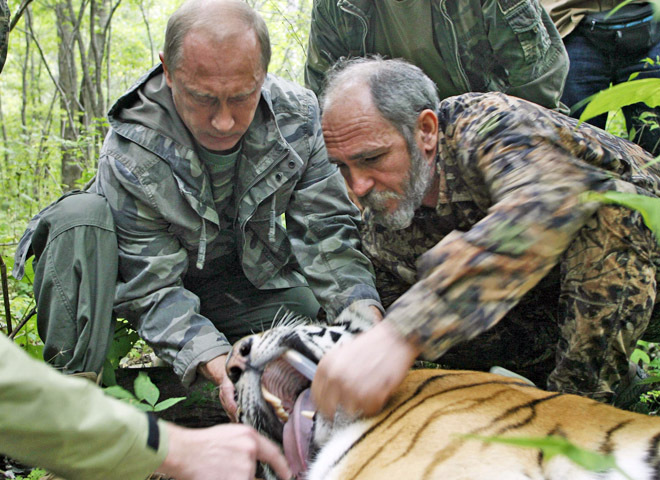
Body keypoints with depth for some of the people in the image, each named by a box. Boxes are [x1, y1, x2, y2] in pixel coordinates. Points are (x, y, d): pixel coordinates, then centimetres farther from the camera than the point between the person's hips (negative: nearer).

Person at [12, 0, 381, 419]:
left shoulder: (298, 115, -20)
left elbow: (328, 231, -19)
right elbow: (152, 288, -29)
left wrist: (366, 315, -37)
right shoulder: (130, 154, -30)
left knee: (316, 311, -22)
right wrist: (217, 364, -46)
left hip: (243, 282, 3)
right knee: (80, 214, -29)